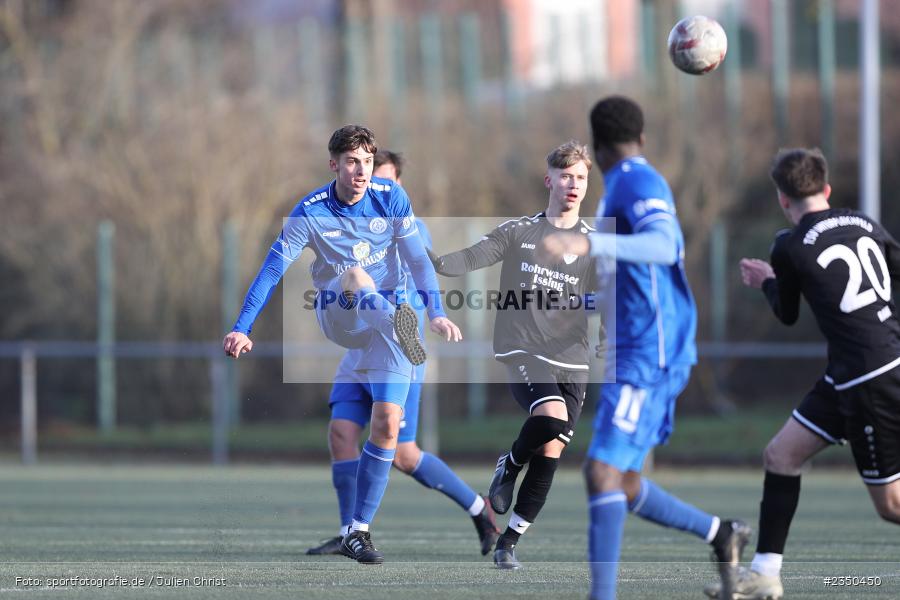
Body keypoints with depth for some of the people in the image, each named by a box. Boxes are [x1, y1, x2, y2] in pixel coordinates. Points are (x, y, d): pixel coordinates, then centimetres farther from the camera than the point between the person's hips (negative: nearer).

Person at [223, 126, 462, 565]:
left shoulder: (391, 198, -6)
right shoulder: (311, 213, -12)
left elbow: (417, 257, -1)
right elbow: (272, 269, -14)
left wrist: (437, 313, -13)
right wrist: (242, 330, -22)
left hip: (389, 314, 1)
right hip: (336, 316, -1)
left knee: (387, 422, -12)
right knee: (354, 275, -34)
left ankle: (358, 531, -7)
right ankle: (402, 327, -60)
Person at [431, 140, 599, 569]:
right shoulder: (518, 232, 6)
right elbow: (475, 257, -6)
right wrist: (435, 263, -23)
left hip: (571, 363, 3)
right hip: (524, 353, -3)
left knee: (549, 454, -1)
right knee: (552, 417, -30)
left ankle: (508, 543, 12)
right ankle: (509, 465, 1)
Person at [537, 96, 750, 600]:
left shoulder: (637, 182, -11)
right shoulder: (632, 186, 19)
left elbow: (663, 247, -31)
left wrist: (586, 244, -45)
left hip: (647, 359, -10)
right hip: (635, 358, 10)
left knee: (604, 473, -18)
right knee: (622, 488, 12)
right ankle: (721, 535, 25)